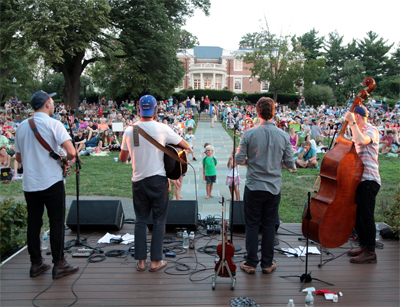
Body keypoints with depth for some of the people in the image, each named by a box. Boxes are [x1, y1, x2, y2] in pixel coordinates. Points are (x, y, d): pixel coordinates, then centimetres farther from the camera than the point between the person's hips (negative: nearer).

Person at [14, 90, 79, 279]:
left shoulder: (22, 127, 8)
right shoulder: (53, 124, -9)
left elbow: (18, 157, 15)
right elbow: (71, 152, -18)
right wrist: (66, 159, 2)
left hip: (29, 183, 6)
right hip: (51, 181, -5)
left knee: (33, 223, 12)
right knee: (56, 222, 3)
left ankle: (36, 264, 21)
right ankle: (59, 265, 8)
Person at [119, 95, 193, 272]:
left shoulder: (129, 130, 0)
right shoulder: (162, 129, -7)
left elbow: (122, 158, 10)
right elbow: (185, 145, 2)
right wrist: (189, 150, 23)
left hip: (138, 181, 3)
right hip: (158, 180, -2)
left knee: (140, 220, 12)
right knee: (159, 220, 7)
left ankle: (141, 260, 16)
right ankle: (155, 261, 11)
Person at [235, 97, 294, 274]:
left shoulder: (249, 134, -10)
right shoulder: (283, 136, -4)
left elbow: (239, 160, -9)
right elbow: (290, 163, 1)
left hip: (253, 187, -2)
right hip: (274, 188, 2)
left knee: (252, 225, 9)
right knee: (269, 226, 12)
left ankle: (251, 263, 17)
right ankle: (267, 264, 21)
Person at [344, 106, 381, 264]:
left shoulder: (371, 130, -9)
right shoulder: (360, 131, 20)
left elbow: (361, 140, -31)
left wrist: (352, 122, -25)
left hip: (368, 180, -10)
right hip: (358, 179, 10)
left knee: (366, 216, -7)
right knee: (357, 215, 15)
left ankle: (370, 252, 0)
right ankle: (364, 246, 26)